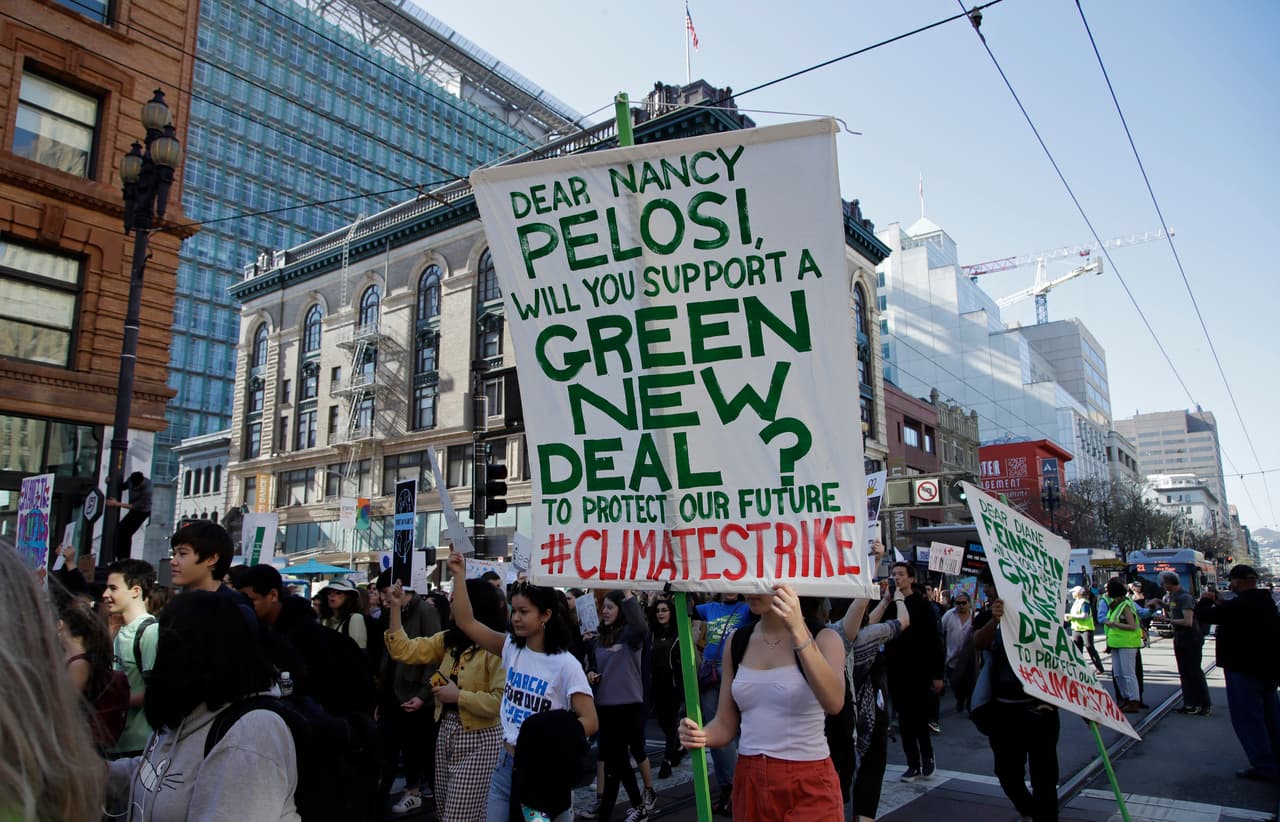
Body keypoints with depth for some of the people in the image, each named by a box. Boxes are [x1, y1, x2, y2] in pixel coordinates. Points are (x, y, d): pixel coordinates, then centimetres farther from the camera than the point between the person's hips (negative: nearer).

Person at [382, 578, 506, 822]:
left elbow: (501, 701, -26)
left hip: (478, 741, -8)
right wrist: (396, 607, -1)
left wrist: (458, 696, -20)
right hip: (447, 733, 8)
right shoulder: (449, 639, 7)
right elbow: (405, 651, 4)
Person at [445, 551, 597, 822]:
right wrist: (459, 575, -7)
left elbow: (590, 721, -15)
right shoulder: (511, 648, 3)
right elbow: (466, 622, -1)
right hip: (506, 764, 5)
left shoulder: (565, 664, -14)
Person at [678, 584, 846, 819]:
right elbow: (726, 724, 5)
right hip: (749, 783, 4)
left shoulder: (822, 639, -9)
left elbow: (833, 703, -28)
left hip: (809, 787, -4)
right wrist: (700, 736, -16)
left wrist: (798, 631, -37)